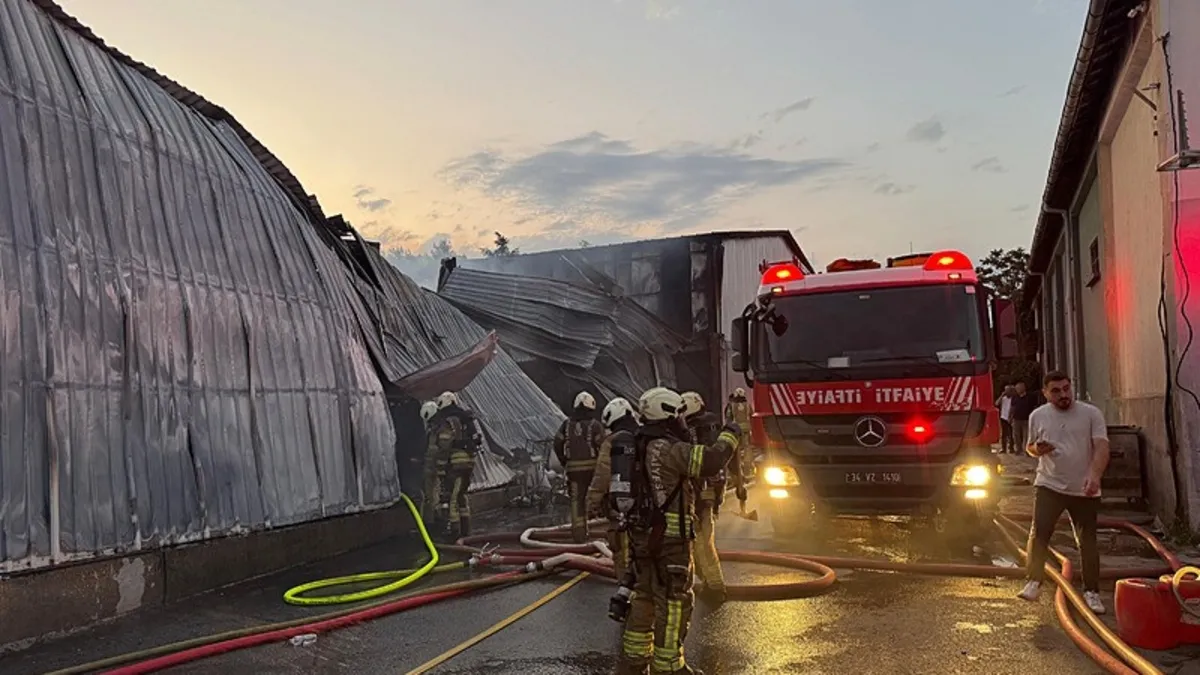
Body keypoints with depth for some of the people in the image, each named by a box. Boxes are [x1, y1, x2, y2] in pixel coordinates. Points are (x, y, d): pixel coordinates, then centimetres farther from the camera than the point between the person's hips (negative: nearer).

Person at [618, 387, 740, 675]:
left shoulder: (641, 447, 10)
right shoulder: (670, 449, -19)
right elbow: (711, 461, -23)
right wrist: (730, 435, -9)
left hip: (644, 536, 9)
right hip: (670, 539, -9)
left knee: (644, 598, 17)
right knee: (673, 603, 0)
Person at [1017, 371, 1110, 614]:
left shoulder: (1091, 413, -4)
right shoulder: (1037, 416, 3)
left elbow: (1102, 447, -14)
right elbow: (1030, 447, 17)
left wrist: (1095, 475, -31)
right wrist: (1037, 449, -8)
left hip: (1084, 490, -1)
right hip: (1049, 485, 1)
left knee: (1088, 541, 7)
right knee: (1039, 533, -12)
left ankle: (1092, 591, 18)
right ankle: (1033, 581, -3)